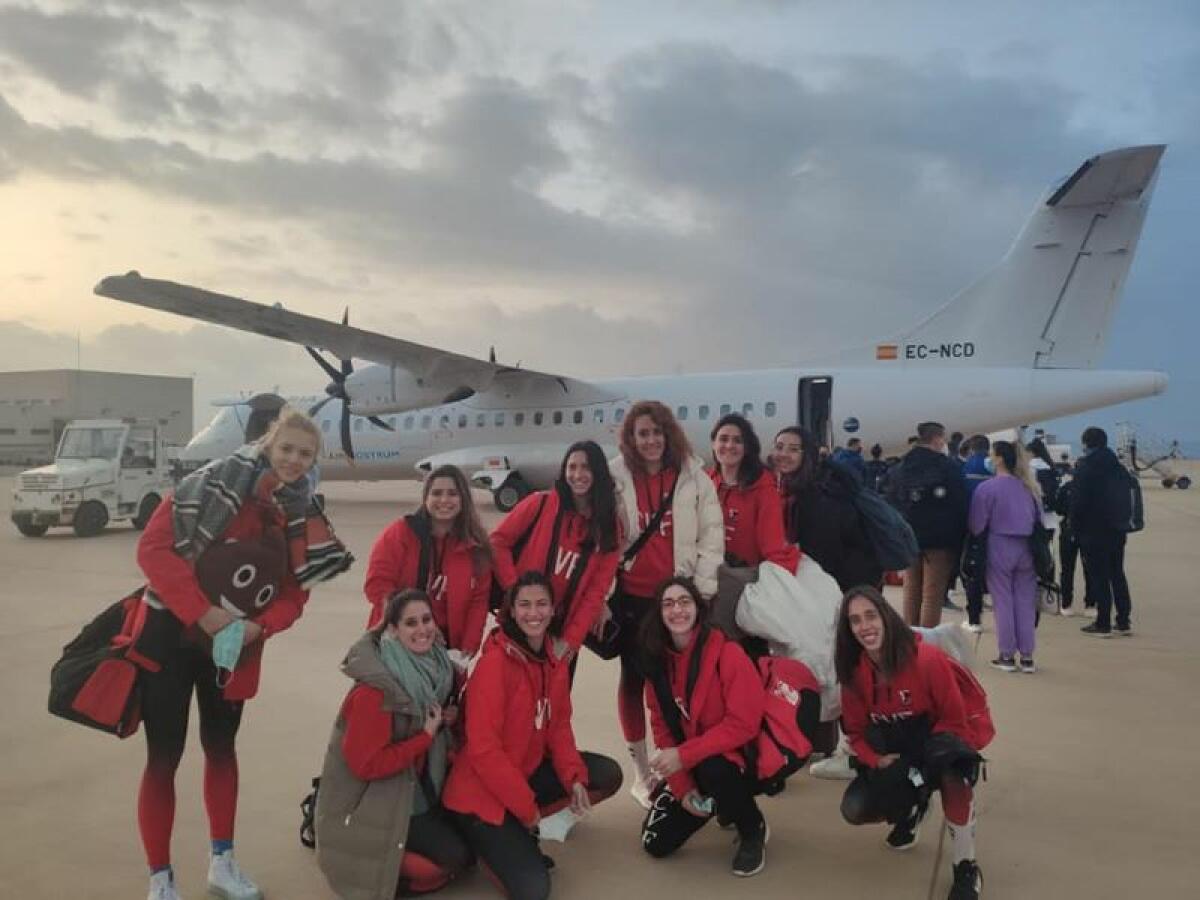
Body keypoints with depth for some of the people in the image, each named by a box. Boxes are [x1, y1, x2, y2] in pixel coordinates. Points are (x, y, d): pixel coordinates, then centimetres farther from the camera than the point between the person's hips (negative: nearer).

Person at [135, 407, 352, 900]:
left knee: (221, 748, 18)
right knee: (164, 758, 2)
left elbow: (295, 593, 3)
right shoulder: (213, 484, -15)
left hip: (235, 645, 5)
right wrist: (201, 610, -25)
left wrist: (261, 625, -17)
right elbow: (153, 546, -20)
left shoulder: (303, 517, -1)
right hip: (171, 636, -4)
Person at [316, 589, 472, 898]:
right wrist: (426, 736, -23)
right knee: (456, 856, -13)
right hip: (374, 800, -8)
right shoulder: (375, 690, -26)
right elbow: (365, 764, -27)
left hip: (418, 788, 8)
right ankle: (372, 859, 2)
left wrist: (448, 719, -8)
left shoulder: (434, 669, -2)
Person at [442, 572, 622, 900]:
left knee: (607, 775, -2)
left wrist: (575, 778, -11)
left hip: (529, 772, 8)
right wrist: (526, 806, -20)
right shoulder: (494, 663, -23)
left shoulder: (554, 660, 2)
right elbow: (483, 748, -24)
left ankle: (523, 828, 5)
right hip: (481, 791, -8)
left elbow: (559, 726, 5)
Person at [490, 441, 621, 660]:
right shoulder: (541, 503, -7)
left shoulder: (610, 525, 0)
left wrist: (572, 639, -9)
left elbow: (598, 588, -3)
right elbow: (498, 542, -4)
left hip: (563, 629, 2)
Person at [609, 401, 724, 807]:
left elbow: (712, 534, 0)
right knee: (634, 677, 9)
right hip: (631, 595, 0)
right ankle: (642, 771, 21)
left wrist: (703, 588, -5)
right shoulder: (616, 479, -2)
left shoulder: (694, 477, -1)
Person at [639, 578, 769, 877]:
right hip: (687, 766, 5)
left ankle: (753, 829, -5)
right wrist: (682, 786, -9)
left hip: (738, 756, -5)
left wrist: (684, 755, -27)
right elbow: (662, 728, 1)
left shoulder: (727, 653, -22)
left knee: (713, 770, -38)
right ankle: (715, 804, 25)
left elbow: (743, 724, -24)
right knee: (656, 844, -2)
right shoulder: (658, 662, -4)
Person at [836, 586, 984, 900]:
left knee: (952, 771, -40)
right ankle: (910, 807, 20)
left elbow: (954, 720, -17)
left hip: (936, 743, -4)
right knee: (854, 810, -16)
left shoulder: (927, 658, -26)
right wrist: (877, 760, -19)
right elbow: (856, 731, 0)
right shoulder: (853, 671, -11)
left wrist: (922, 756, -25)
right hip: (890, 755, 5)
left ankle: (966, 868, -18)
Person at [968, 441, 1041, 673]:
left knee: (1003, 602, 6)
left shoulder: (987, 488, -11)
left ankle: (1007, 656, 11)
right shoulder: (1029, 487, 2)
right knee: (1026, 602, 9)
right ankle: (1027, 657, 13)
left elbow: (976, 525, -9)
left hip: (999, 547, -4)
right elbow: (1039, 518, 12)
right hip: (1026, 548, 4)